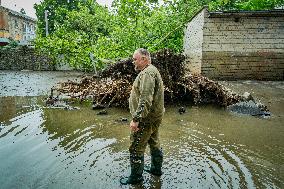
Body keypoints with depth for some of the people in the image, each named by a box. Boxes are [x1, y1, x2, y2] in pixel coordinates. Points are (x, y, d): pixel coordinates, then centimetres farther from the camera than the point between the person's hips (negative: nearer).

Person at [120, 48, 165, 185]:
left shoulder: (147, 73, -20)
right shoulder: (151, 70, 15)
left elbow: (145, 100, -30)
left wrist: (136, 119, -28)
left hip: (147, 118, -11)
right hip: (154, 117, 11)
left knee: (136, 148, 2)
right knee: (154, 143, 22)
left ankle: (136, 177, 17)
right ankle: (156, 169, 40)